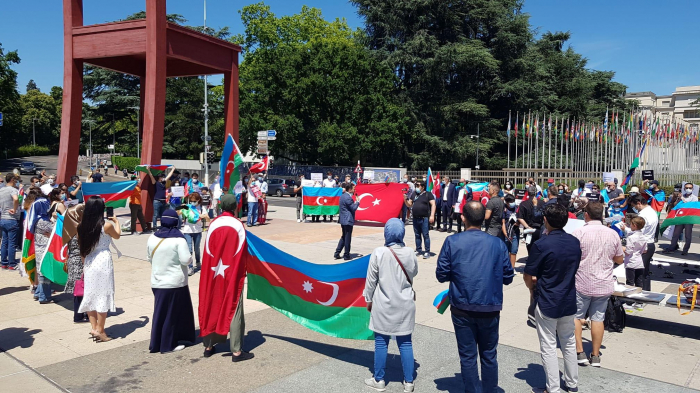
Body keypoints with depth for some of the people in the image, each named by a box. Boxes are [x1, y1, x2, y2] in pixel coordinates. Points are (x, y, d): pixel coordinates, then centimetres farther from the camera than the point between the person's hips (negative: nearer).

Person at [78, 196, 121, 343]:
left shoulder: (82, 227, 1)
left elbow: (82, 248, 8)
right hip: (103, 262, -5)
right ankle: (100, 331, 6)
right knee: (103, 296, 2)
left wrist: (84, 264, 19)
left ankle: (94, 328, 19)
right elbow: (117, 236, 9)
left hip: (89, 263, 5)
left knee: (90, 295, 13)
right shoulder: (107, 225, -12)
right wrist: (116, 222, 27)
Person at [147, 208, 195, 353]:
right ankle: (168, 344, 12)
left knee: (160, 312, 15)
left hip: (157, 282, 5)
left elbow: (149, 258, 14)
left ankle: (156, 344, 21)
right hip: (175, 282, -5)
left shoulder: (152, 238, 2)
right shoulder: (178, 239, -15)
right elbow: (186, 260, -18)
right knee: (173, 313, 5)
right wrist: (188, 252, 2)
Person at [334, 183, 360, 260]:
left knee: (343, 237, 18)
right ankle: (346, 255, 9)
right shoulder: (348, 198, -19)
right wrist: (357, 202, -3)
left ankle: (337, 253, 16)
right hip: (348, 220, -10)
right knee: (347, 238, 1)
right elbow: (353, 208, -17)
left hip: (343, 220, 10)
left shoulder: (342, 196, 12)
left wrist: (354, 203, 14)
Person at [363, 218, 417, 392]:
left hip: (384, 305, -2)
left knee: (381, 342, 9)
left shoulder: (379, 253, -15)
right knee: (405, 342, 10)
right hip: (405, 304, 3)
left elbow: (371, 279, -7)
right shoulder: (410, 252, -6)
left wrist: (369, 299, 6)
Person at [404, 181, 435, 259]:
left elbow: (433, 204, -7)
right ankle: (418, 250, 23)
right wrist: (405, 200, -4)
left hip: (425, 218, -5)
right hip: (415, 218, 6)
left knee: (425, 235, -4)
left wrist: (432, 215, -16)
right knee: (417, 235, 12)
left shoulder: (428, 194, -2)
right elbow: (409, 205, 16)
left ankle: (427, 252, 0)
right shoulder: (414, 194, 13)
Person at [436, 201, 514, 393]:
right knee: (489, 355, 17)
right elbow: (508, 277, 1)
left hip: (462, 310, -1)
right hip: (490, 309, 1)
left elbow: (441, 275, -6)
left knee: (467, 356, 12)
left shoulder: (452, 242, -9)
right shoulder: (497, 243, -5)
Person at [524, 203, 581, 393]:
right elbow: (573, 269, 12)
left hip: (547, 302, -6)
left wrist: (533, 288, 8)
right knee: (569, 343, 20)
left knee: (548, 347, 5)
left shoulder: (541, 245, -19)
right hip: (569, 300, 6)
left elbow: (528, 277, -12)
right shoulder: (575, 242, -1)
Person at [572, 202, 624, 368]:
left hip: (582, 284, -3)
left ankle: (579, 352, 10)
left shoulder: (578, 233, -14)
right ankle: (595, 356, 17)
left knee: (576, 317, 11)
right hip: (604, 285, 3)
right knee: (598, 318, 11)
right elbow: (619, 260, 9)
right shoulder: (613, 234, -1)